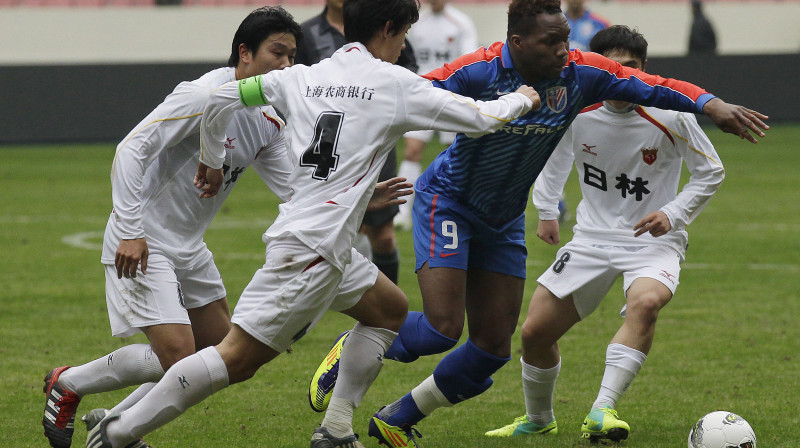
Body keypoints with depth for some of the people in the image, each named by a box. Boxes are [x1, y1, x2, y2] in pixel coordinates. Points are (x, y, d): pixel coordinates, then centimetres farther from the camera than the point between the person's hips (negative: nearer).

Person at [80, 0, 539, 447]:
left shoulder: (303, 77, 12)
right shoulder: (394, 83, -4)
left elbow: (221, 98, 15)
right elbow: (479, 118, 2)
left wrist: (212, 161, 30)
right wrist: (521, 100, 22)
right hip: (312, 247, -9)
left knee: (391, 309, 23)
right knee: (240, 357, -10)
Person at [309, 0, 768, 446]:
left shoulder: (579, 72, -13)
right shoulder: (477, 71, -25)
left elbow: (652, 87, -12)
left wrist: (712, 105, -24)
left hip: (505, 219, 6)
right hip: (448, 202, -6)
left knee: (494, 346, 4)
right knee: (443, 329, -18)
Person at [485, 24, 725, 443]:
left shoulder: (670, 116, -16)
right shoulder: (575, 111, -8)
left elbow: (711, 172, -3)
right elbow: (554, 149, 16)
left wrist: (673, 214, -15)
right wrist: (546, 209, 13)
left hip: (653, 240, -4)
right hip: (592, 238, 4)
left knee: (645, 303, -37)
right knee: (535, 331, 2)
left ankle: (601, 413, -42)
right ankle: (538, 419, 30)